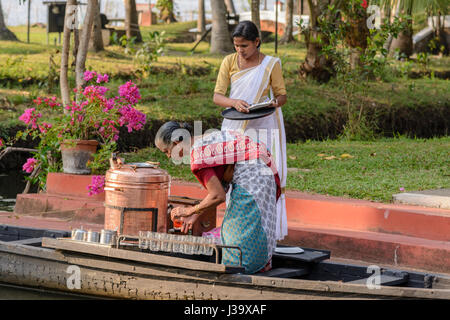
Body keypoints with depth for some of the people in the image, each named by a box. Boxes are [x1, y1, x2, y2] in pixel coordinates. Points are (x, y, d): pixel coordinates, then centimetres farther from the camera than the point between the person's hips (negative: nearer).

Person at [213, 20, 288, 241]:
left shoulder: (271, 64, -3)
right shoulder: (229, 62, 1)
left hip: (263, 127, -2)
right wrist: (234, 102, -23)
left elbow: (282, 95, 4)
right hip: (235, 128, 2)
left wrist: (274, 103, -20)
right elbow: (217, 96, -2)